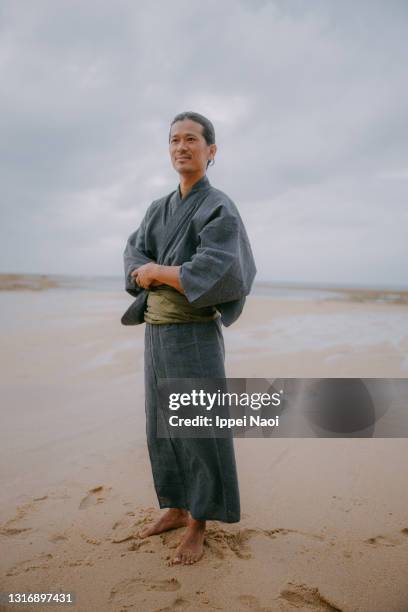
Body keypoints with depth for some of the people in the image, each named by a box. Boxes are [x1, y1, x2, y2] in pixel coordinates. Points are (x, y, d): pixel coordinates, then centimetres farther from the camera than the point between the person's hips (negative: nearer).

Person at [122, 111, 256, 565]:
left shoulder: (220, 209, -9)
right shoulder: (159, 210, 13)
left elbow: (213, 275, -22)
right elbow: (134, 255, 2)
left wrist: (154, 272, -12)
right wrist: (179, 277, -17)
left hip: (194, 336, -7)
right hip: (157, 334, 7)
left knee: (199, 431, 2)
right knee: (163, 427, 14)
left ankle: (198, 526, 19)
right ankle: (176, 509, 32)